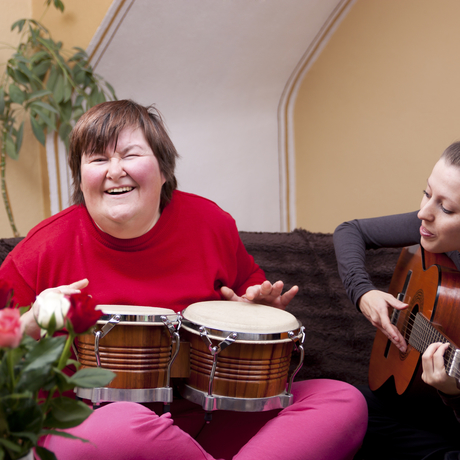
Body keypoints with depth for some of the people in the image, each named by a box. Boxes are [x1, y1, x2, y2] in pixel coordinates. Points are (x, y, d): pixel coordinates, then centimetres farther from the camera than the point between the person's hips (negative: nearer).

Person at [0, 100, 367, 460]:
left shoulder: (209, 223, 1)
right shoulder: (46, 248, -8)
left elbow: (249, 281, 20)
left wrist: (257, 305, -2)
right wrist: (32, 325, -21)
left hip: (205, 424, 4)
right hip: (85, 429, -4)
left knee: (344, 402, -10)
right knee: (118, 425, -41)